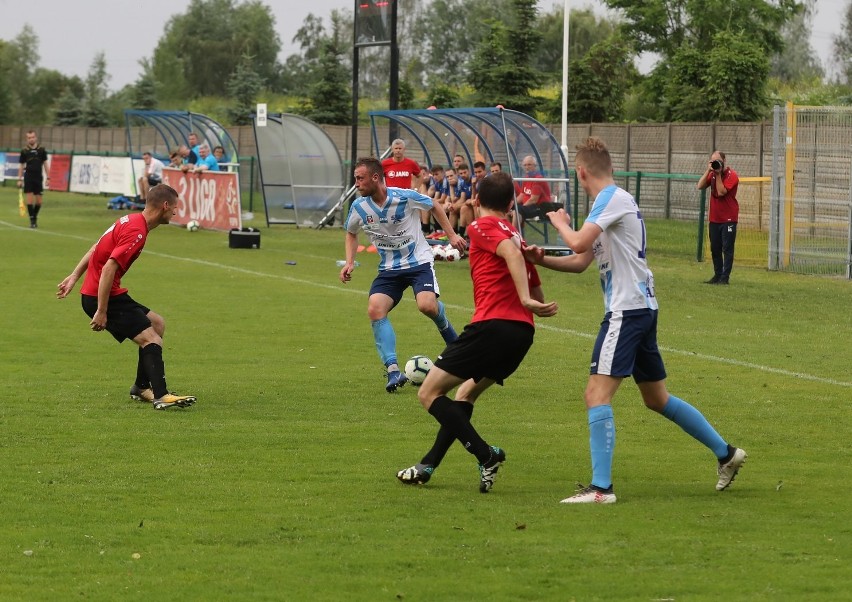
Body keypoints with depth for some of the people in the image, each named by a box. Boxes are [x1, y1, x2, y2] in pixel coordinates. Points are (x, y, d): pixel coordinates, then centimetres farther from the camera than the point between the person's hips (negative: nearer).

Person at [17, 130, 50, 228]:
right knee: (30, 199, -7)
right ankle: (32, 220, -1)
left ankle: (35, 217, 24)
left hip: (39, 178, 1)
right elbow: (21, 166, 7)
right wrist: (19, 179, 3)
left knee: (38, 201, 3)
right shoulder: (24, 151, 1)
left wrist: (48, 177, 1)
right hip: (28, 178, -1)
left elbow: (45, 164, 7)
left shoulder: (41, 150, 3)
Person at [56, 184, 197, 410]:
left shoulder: (131, 220, 11)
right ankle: (161, 396, -25)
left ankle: (141, 387, 23)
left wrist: (75, 276, 24)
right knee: (151, 340, -15)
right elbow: (108, 269, -27)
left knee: (157, 324, 19)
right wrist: (101, 312, -26)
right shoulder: (136, 232, -21)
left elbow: (96, 249, 19)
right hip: (102, 297, -10)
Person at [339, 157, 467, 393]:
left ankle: (447, 330, 11)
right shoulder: (359, 207, -6)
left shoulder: (406, 197, -16)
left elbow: (434, 207, 4)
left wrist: (452, 235, 4)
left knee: (427, 305, -28)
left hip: (419, 261, -4)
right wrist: (349, 262, 3)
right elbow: (351, 233, 16)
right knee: (375, 309, -21)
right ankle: (393, 371, -20)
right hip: (389, 269, 4)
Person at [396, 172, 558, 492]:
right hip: (523, 333, 8)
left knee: (429, 393, -1)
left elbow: (512, 252, -18)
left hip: (492, 324, -8)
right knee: (466, 392, 25)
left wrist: (525, 299, -26)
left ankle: (486, 454, -14)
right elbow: (540, 302, 26)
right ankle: (428, 466, 25)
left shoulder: (482, 226, 4)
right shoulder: (514, 234, 25)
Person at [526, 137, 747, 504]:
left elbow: (579, 243, -24)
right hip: (641, 307, 10)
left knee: (597, 394, -14)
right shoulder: (611, 200, 18)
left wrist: (560, 223, -3)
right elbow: (581, 262, 19)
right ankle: (725, 453, 28)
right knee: (657, 399, 20)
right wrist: (541, 260, 5)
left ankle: (601, 487, -19)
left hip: (628, 309, -10)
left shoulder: (613, 198, -12)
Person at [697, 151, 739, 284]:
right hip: (714, 218, 7)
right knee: (715, 249, 10)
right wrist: (708, 171, -8)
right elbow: (700, 186, -1)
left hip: (728, 219, -7)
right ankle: (717, 275, 17)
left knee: (727, 249, -5)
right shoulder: (713, 174, 10)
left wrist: (718, 174, -15)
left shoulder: (731, 175, -10)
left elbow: (721, 192, -20)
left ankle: (725, 277, -6)